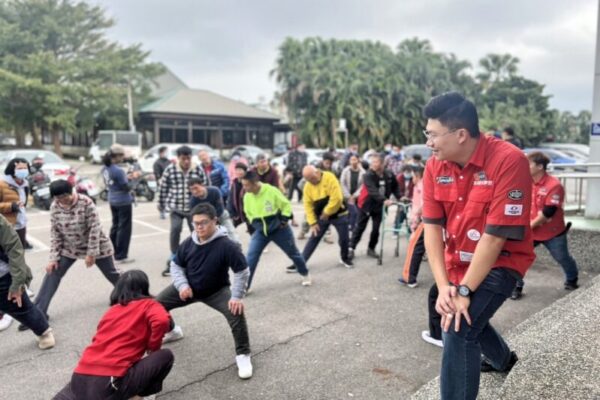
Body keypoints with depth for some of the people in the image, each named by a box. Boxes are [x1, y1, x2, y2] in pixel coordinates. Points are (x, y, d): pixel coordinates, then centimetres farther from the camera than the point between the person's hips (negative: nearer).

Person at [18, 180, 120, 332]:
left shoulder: (86, 203, -24)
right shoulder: (55, 207, -11)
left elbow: (95, 228, -21)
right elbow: (55, 233, -5)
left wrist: (91, 253, -20)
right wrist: (54, 257, -10)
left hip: (95, 246, -4)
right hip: (69, 248, 4)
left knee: (111, 273, 9)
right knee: (51, 274, -4)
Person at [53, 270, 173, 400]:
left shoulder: (111, 310, 24)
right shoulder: (148, 304, 6)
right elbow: (162, 320, -16)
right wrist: (153, 348, 2)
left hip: (81, 377, 5)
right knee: (165, 356, 5)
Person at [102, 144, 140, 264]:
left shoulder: (105, 168, 3)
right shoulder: (118, 170, -24)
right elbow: (126, 187, -18)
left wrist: (128, 176, 3)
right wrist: (132, 178, -2)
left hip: (112, 200, 9)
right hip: (123, 202, -9)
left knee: (115, 226, 19)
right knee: (124, 228, 1)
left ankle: (113, 253, 28)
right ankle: (121, 256, 7)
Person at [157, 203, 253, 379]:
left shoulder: (226, 245, -30)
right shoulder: (188, 243, -17)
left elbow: (242, 271, -22)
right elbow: (176, 265, -2)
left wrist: (237, 296, -27)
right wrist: (182, 285, -18)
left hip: (216, 291, -4)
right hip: (189, 287, 5)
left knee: (236, 313, -29)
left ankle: (243, 355, -9)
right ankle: (172, 331, 39)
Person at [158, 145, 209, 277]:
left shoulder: (199, 170, -5)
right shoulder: (170, 170, -4)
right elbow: (163, 189, 5)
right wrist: (161, 205, 10)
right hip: (175, 207, 0)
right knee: (175, 229, -16)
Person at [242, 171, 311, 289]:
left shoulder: (271, 191, -24)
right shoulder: (247, 197, -9)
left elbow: (286, 205, -11)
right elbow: (248, 213, 11)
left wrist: (283, 221, -14)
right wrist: (255, 223, 0)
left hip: (279, 229, -3)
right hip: (261, 231, 3)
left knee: (293, 253, 14)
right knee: (250, 258, -9)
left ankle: (305, 275, 38)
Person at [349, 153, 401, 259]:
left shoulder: (389, 174, -5)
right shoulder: (368, 175, -18)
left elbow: (395, 187, 11)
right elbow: (373, 191, -31)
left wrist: (399, 197, -5)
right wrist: (384, 200, -43)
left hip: (379, 206, 3)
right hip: (366, 204, -3)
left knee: (376, 229, 7)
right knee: (360, 228, 2)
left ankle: (371, 249, 23)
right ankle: (351, 248, 10)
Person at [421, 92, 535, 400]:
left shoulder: (508, 161, -26)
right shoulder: (435, 166, -10)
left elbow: (496, 235, -27)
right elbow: (432, 226, -12)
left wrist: (464, 290, -25)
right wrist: (443, 285, -21)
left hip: (500, 262, -7)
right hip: (458, 262, 7)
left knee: (459, 331, -20)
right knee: (468, 317, 28)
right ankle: (503, 359, 62)